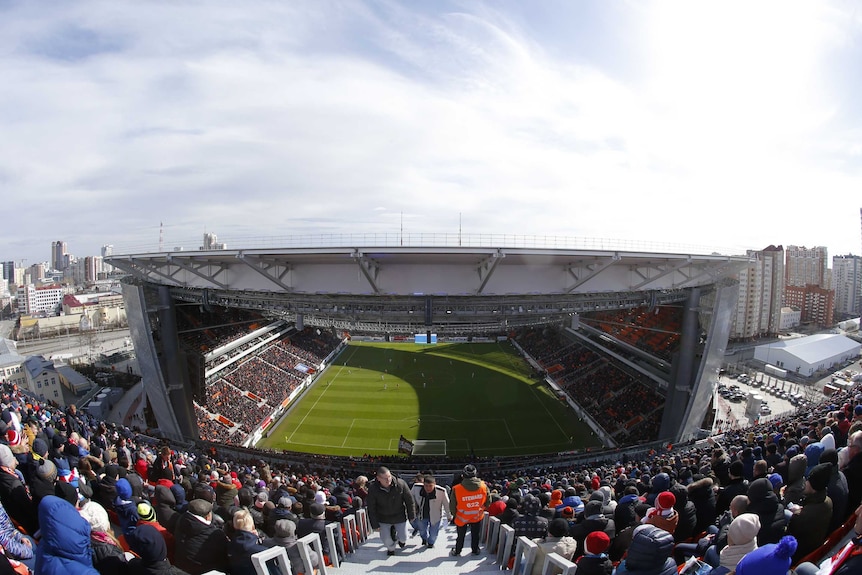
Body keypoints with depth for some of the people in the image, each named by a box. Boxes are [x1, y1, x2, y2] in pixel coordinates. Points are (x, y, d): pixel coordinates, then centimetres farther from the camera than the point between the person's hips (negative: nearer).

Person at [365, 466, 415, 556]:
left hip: (400, 517, 0)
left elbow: (409, 501, -10)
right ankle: (391, 548, 45)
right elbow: (371, 508, -13)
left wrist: (411, 516, -3)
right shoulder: (372, 488, -24)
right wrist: (375, 524, -10)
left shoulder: (400, 483, -24)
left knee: (403, 537, 7)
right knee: (386, 539, 8)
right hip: (384, 519, 0)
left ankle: (401, 540, 47)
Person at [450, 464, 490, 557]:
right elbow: (488, 502, -7)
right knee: (476, 535, 25)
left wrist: (455, 514, 5)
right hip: (478, 516, 1)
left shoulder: (457, 489, -29)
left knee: (461, 536, 23)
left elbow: (452, 506, -16)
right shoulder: (483, 486, -23)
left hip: (462, 517, -1)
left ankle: (457, 551, 39)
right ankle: (475, 550, 41)